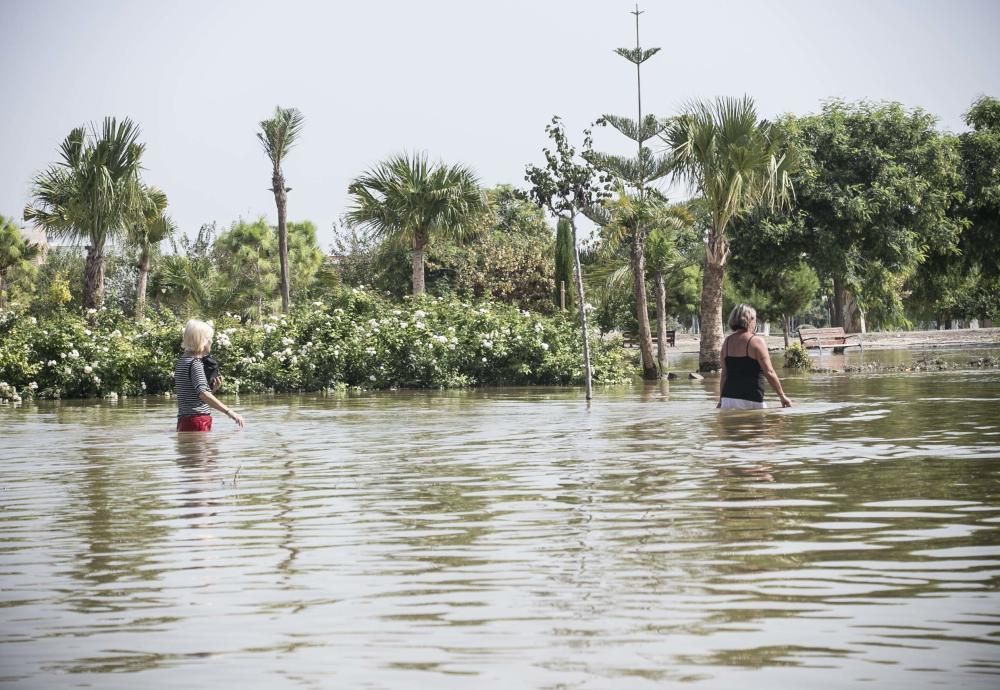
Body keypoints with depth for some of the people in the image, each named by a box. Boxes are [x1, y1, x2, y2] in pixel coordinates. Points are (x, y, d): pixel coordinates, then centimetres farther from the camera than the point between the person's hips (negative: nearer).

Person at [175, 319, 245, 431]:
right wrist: (229, 412, -32)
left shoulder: (181, 361, 17)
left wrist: (211, 388, 12)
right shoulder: (195, 363, -12)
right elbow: (203, 394, -27)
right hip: (197, 421, -10)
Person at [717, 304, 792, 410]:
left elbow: (724, 374, 11)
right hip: (750, 400, -5)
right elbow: (769, 373, -8)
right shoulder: (757, 341, -5)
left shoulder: (727, 342, 10)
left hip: (728, 398, 5)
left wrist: (721, 400, 15)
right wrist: (783, 396, -2)